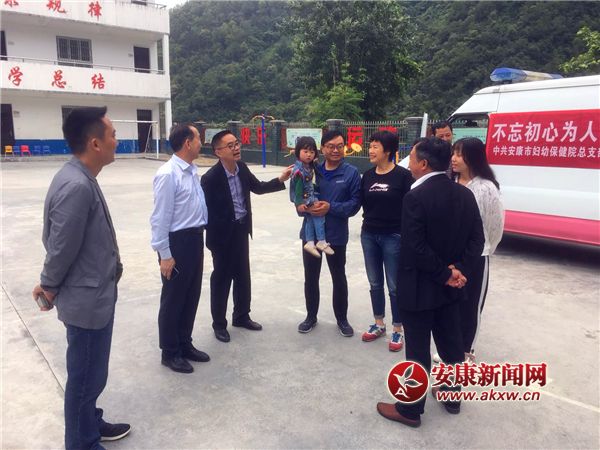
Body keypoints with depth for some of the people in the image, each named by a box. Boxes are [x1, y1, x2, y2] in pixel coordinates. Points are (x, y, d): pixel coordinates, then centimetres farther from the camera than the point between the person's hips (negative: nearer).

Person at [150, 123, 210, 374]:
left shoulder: (192, 171, 7)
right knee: (173, 299, 8)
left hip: (195, 239, 8)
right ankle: (170, 353, 26)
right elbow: (160, 217, -18)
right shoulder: (168, 174, -19)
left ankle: (185, 344, 37)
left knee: (191, 296, 19)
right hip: (177, 241, -8)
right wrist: (164, 254, -17)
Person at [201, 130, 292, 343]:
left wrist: (280, 179, 0)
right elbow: (206, 211, -16)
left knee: (243, 276, 17)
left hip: (241, 231, 7)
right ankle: (219, 323, 23)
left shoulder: (241, 167, -1)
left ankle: (241, 316, 35)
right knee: (221, 278, 7)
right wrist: (214, 237, -14)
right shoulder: (211, 178, -21)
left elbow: (258, 187, 13)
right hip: (223, 235, -7)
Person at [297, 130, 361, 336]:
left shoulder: (351, 173, -7)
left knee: (338, 277, 14)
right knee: (311, 277, 15)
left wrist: (331, 207, -22)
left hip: (336, 234, -2)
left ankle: (342, 319, 31)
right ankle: (311, 316, 34)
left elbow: (355, 203, -11)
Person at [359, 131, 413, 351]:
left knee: (394, 286, 4)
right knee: (375, 283, 16)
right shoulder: (367, 175, 5)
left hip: (393, 237, -5)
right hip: (369, 235, 5)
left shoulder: (403, 175, -10)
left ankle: (398, 331, 19)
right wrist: (370, 220, -2)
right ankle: (378, 324, 31)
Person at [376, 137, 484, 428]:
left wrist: (444, 275, -13)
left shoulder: (415, 197, -20)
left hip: (420, 287, -7)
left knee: (418, 351, 5)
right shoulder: (464, 194, 3)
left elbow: (415, 247, -24)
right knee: (451, 344, 20)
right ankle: (452, 396, 38)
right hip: (450, 287, 7)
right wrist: (459, 271, -4)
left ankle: (410, 409, 20)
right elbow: (476, 240, 2)